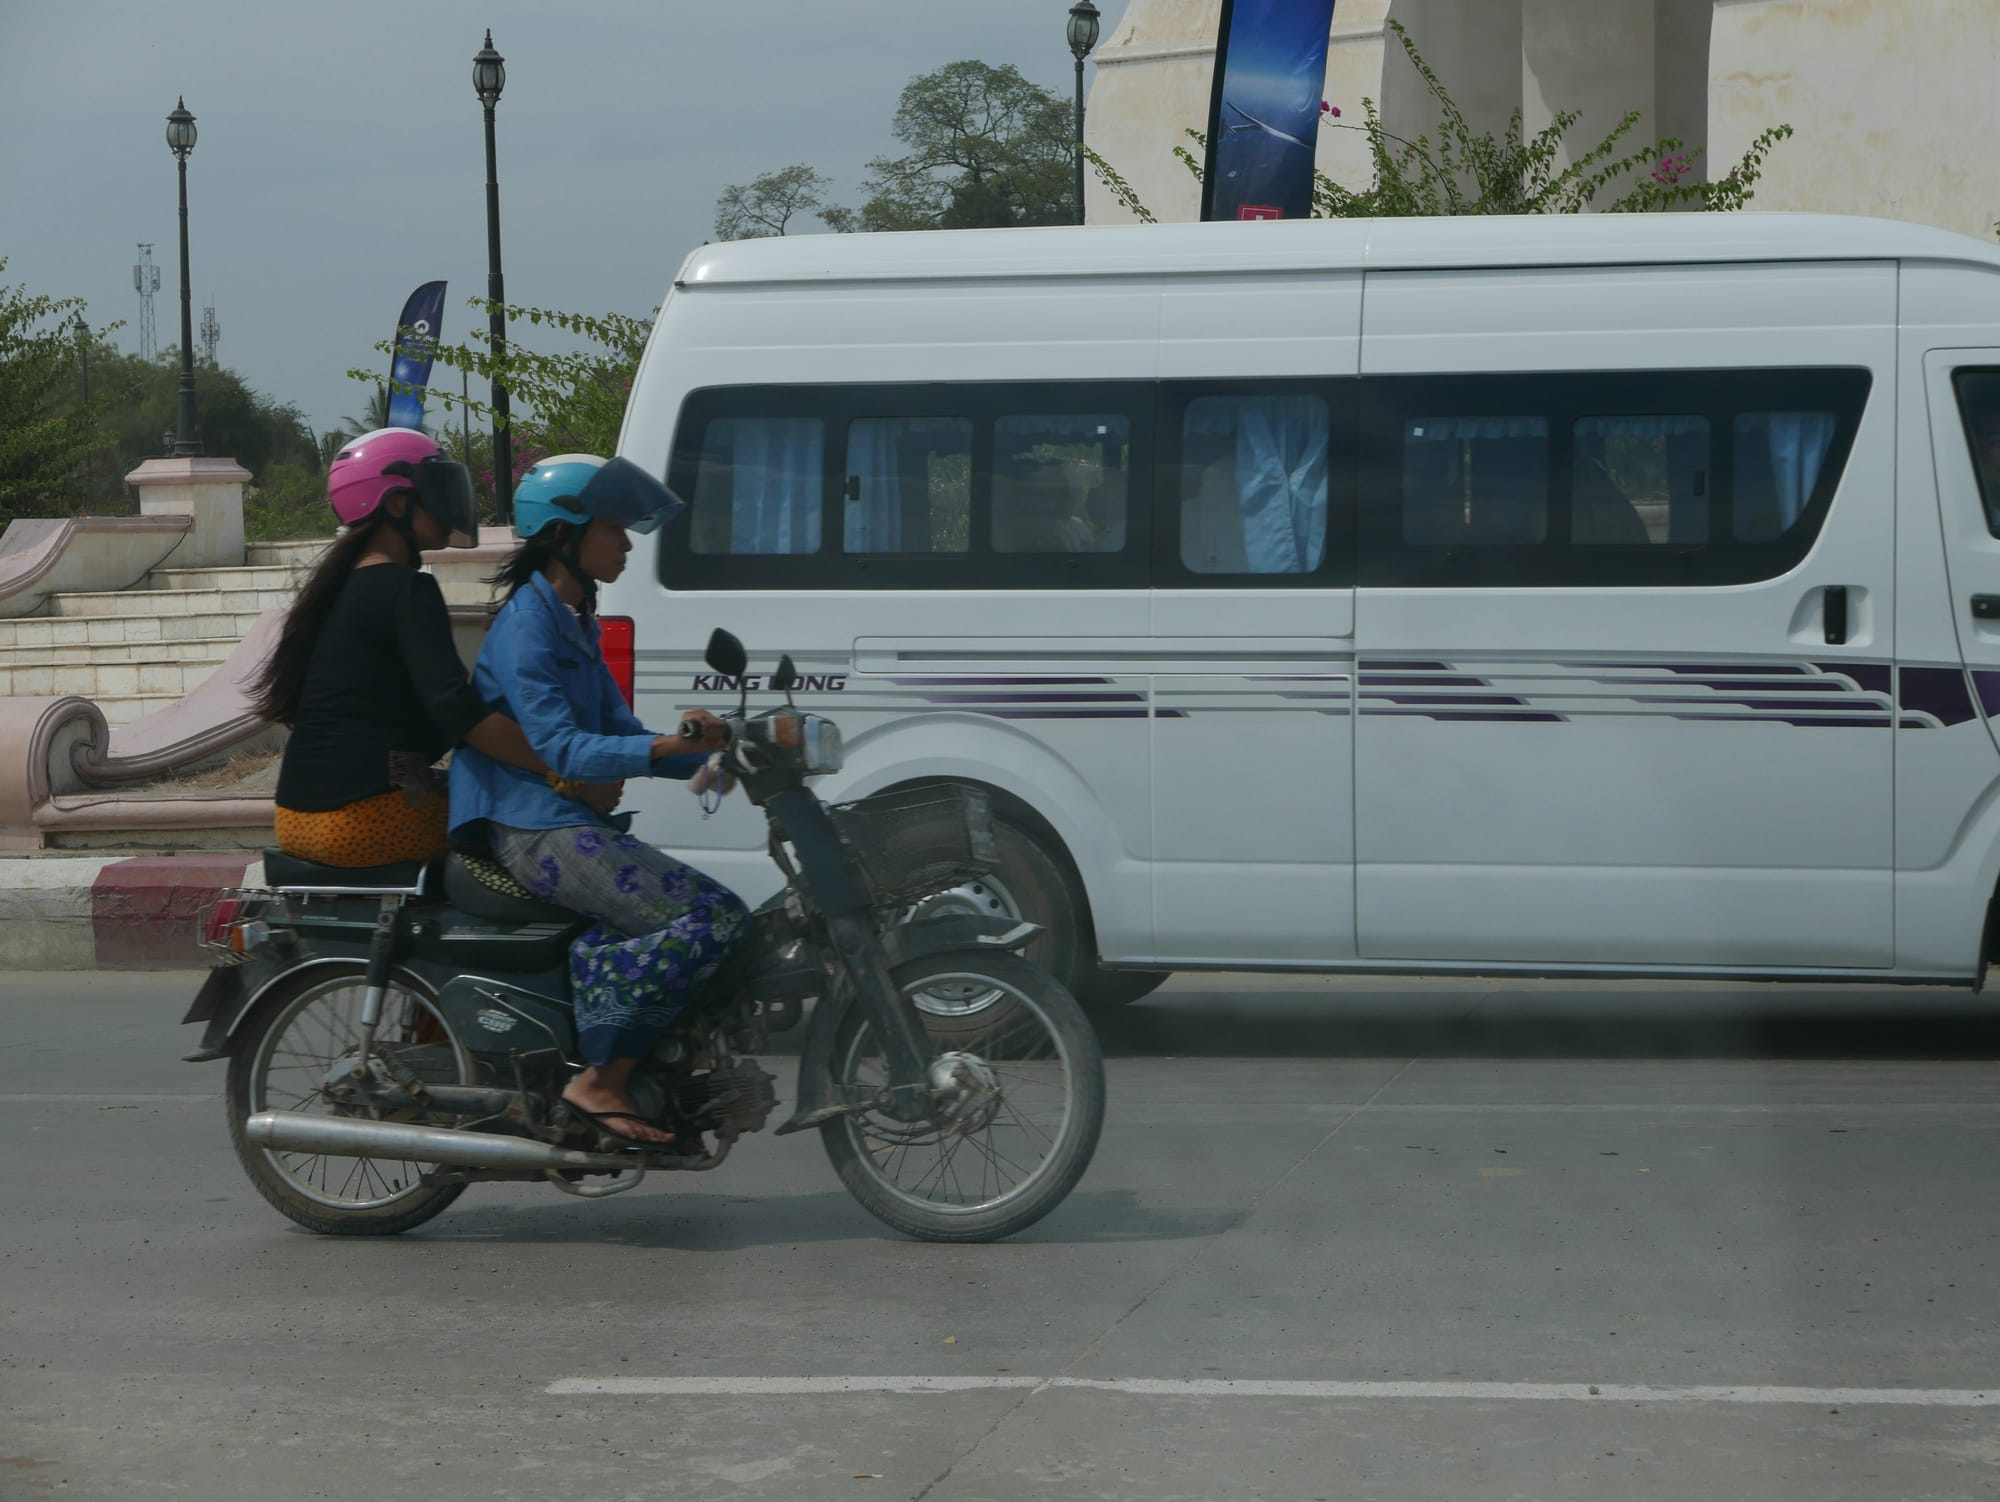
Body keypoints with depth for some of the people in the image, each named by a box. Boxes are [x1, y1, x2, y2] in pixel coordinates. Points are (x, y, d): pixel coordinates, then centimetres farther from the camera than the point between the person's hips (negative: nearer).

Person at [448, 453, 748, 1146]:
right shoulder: (526, 625, -12)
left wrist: (715, 756, 2)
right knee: (715, 917, -22)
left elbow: (619, 730, 16)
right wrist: (667, 745, -34)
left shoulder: (575, 623, 19)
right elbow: (560, 748, -22)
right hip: (538, 831, -10)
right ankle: (601, 1081, -20)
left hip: (574, 823, 10)